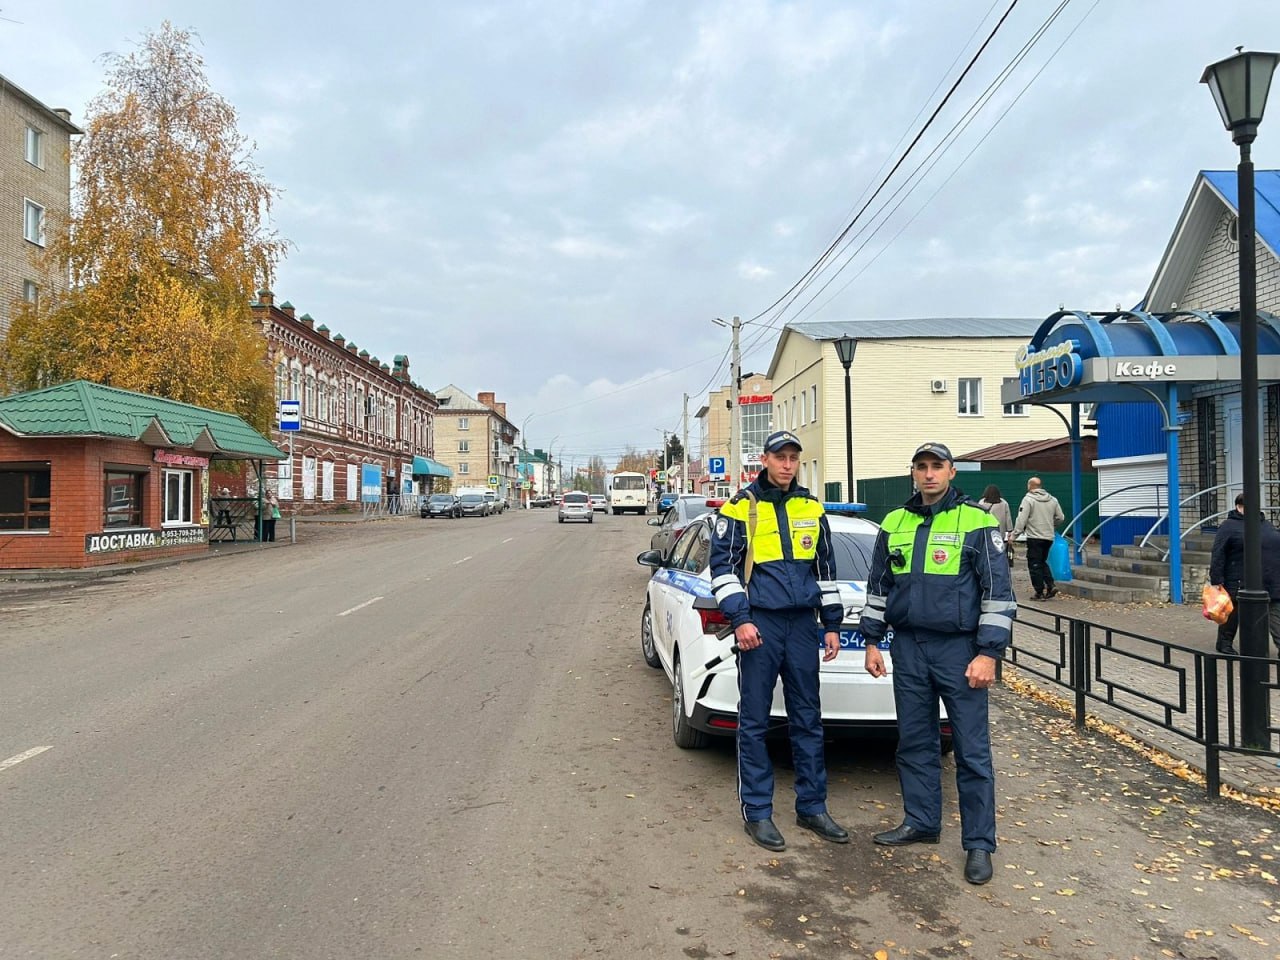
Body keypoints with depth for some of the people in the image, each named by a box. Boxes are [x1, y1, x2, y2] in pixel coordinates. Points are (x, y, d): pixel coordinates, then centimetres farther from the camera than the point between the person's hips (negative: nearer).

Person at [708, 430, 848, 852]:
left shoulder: (812, 509, 11)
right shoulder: (741, 508, -2)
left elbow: (825, 568, 17)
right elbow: (722, 566, -4)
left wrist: (832, 623, 13)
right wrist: (739, 619, -13)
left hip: (803, 625, 4)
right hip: (760, 625, -4)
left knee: (808, 719, 11)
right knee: (754, 722, 3)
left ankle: (812, 807, 23)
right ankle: (756, 812, 14)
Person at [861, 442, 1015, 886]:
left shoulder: (978, 522, -4)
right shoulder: (894, 524, 10)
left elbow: (998, 591, -6)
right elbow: (878, 586, 16)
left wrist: (988, 653, -11)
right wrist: (872, 641, 12)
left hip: (959, 649, -4)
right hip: (908, 648, 5)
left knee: (972, 749, 1)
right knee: (914, 742, 13)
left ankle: (979, 843, 11)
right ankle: (920, 821, 28)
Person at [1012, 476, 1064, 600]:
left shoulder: (1028, 499, -10)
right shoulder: (1052, 499, 8)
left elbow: (1021, 519, -16)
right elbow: (1060, 518, 12)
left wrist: (1014, 535, -12)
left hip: (1034, 537, -6)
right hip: (1049, 537, 6)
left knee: (1034, 565, 2)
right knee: (1043, 562, 21)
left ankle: (1040, 592, 3)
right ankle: (1051, 585, 6)